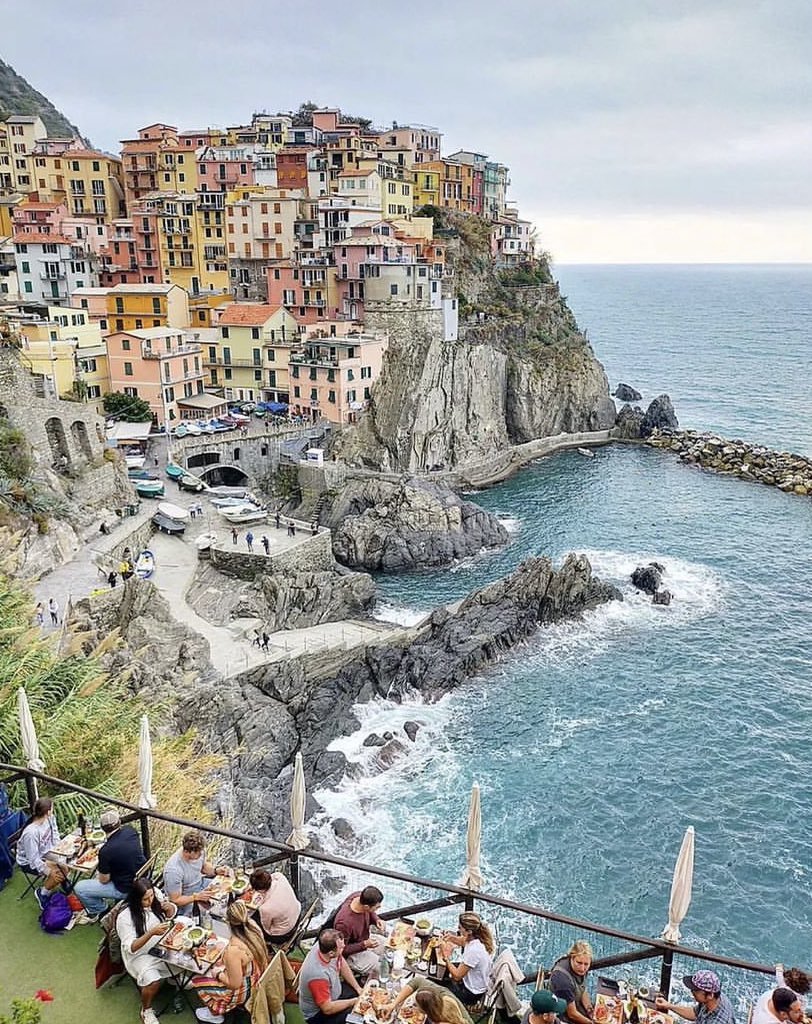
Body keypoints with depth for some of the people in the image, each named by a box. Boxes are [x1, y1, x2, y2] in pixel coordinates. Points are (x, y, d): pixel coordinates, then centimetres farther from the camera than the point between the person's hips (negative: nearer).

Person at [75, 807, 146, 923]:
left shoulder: (106, 851, -28)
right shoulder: (130, 830, -12)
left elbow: (104, 880, -11)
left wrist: (99, 874, 8)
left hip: (126, 890, -7)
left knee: (79, 888, 2)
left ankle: (96, 911, 23)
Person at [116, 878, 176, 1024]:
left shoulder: (155, 902, -6)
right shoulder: (124, 917, -19)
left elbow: (171, 914, 12)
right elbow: (131, 948, -21)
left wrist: (170, 908, -12)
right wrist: (151, 933, -34)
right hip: (140, 956, -5)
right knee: (153, 981, -30)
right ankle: (146, 1010, -1)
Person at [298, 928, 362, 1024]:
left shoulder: (325, 946, -20)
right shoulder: (318, 975, -40)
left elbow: (342, 964, 0)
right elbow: (327, 1009, -30)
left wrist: (358, 988, -3)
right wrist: (353, 1002, -18)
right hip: (318, 1013, -8)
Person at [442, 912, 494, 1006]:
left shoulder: (473, 951, -36)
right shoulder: (480, 938, -13)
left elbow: (457, 976, -26)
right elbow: (464, 942, 10)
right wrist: (452, 938, -8)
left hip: (471, 994, -8)